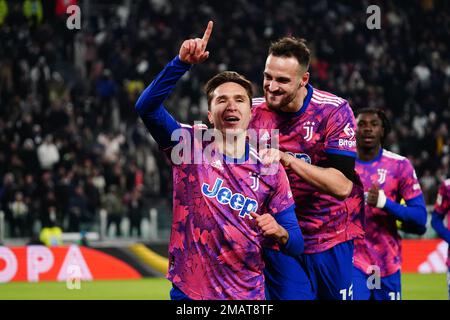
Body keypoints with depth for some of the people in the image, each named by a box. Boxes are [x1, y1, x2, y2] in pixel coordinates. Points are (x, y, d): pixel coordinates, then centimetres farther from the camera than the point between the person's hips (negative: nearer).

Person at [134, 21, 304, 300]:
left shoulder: (270, 171, 1)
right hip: (189, 292, -1)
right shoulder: (190, 145, -2)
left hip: (249, 294, 2)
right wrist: (183, 62, -30)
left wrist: (280, 233, -20)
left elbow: (296, 245, 3)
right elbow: (147, 107, -19)